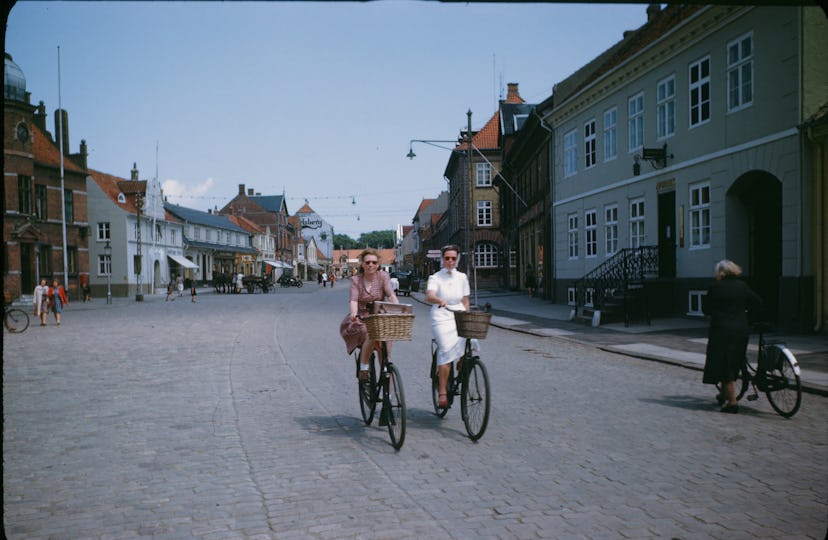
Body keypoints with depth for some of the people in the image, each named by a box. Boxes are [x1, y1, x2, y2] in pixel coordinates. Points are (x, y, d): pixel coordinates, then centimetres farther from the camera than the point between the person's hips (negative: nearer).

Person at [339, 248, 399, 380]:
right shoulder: (356, 280, -1)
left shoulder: (383, 276, -1)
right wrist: (353, 314, -36)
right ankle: (363, 369, -14)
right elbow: (353, 299, -15)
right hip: (361, 317, -1)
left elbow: (391, 295, -14)